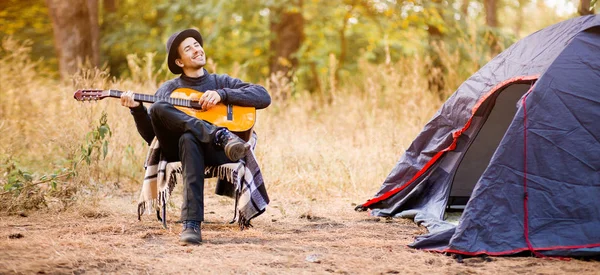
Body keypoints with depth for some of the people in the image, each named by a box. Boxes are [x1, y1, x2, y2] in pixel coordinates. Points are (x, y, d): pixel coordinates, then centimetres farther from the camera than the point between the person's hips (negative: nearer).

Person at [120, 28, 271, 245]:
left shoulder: (220, 82, 20)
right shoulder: (168, 89, 21)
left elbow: (264, 97, 4)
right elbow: (150, 135, 13)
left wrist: (222, 95, -6)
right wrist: (137, 110, -5)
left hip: (217, 151, -1)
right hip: (177, 151, 1)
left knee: (189, 139, -39)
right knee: (159, 108, -26)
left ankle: (192, 224, -49)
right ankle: (222, 136, -40)